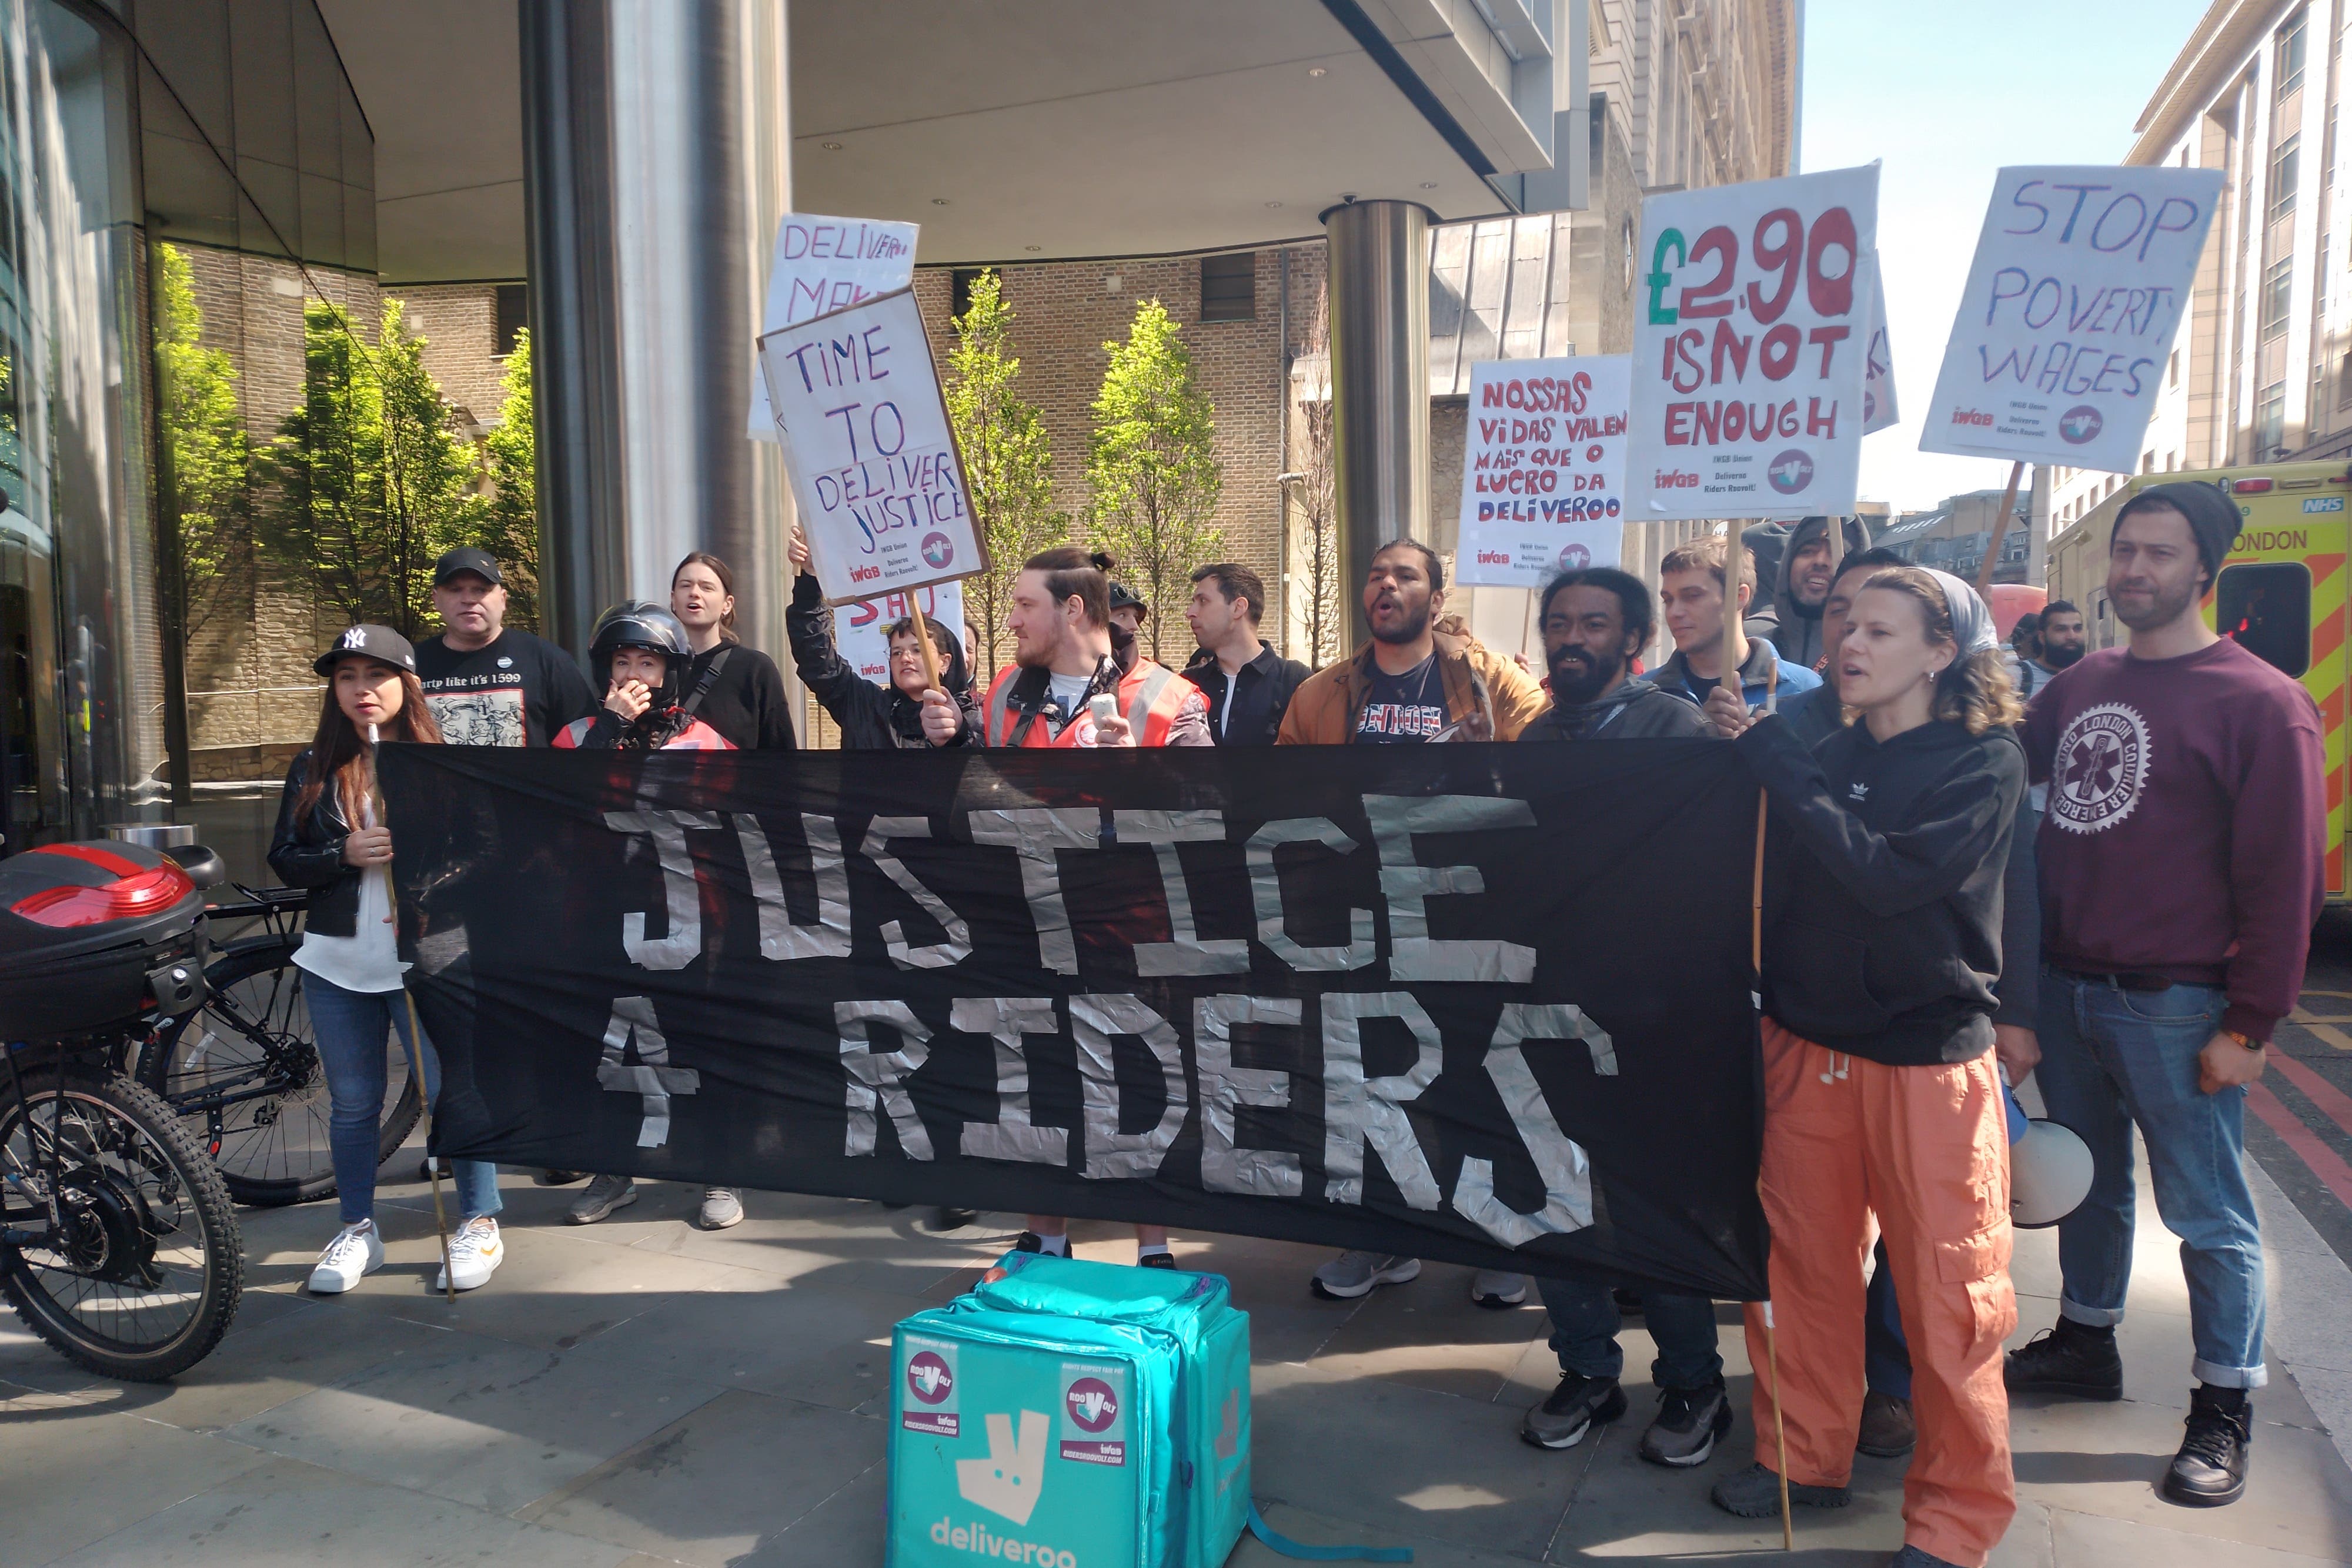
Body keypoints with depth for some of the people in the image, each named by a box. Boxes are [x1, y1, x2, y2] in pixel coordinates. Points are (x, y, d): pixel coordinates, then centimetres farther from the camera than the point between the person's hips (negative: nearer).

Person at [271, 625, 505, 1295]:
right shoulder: (315, 769, 7)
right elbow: (284, 858, 5)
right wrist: (344, 854, -14)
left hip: (424, 962, -3)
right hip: (337, 965, 3)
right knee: (352, 1104, 12)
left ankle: (480, 1225, 12)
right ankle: (358, 1230, 26)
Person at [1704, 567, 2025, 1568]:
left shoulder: (1984, 761, -7)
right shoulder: (1824, 753, 7)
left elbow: (1887, 876, -21)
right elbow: (1773, 885, 10)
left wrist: (1780, 767, -17)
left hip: (1929, 1060, -4)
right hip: (1805, 1048, 5)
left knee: (1947, 1298, 4)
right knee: (1804, 1268, 13)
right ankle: (1807, 1457, 32)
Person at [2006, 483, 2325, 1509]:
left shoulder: (2259, 704, -9)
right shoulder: (2080, 685, 8)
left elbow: (2284, 879, -11)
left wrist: (2250, 1025, -13)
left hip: (2175, 1006, -6)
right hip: (2064, 989, 6)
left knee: (2206, 1211, 6)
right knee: (2085, 1179, 19)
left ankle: (2224, 1410, 20)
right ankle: (2086, 1341, 37)